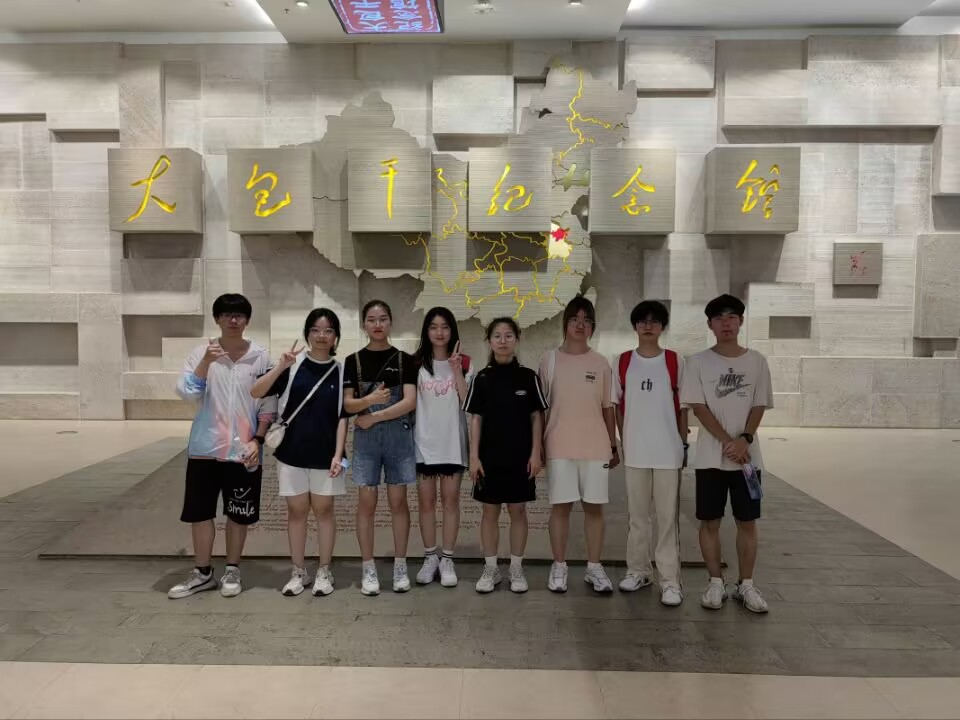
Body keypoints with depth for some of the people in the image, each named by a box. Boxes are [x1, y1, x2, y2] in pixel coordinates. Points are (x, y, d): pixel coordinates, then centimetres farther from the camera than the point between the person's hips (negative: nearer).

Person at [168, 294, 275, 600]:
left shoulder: (261, 357, -1)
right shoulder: (201, 353, 0)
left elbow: (268, 403, 1)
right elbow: (186, 392, -11)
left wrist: (257, 440, -7)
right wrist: (207, 361, -21)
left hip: (243, 450, -1)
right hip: (205, 448, 1)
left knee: (239, 513, 8)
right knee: (200, 512, 7)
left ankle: (232, 570, 24)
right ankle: (203, 573, 22)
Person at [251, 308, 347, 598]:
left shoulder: (340, 371, 1)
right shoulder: (293, 365, -2)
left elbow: (342, 417, -1)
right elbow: (256, 392, -11)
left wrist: (338, 454, -10)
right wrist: (280, 367, -25)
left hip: (325, 455, 0)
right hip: (292, 452, 0)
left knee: (323, 510, 9)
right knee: (297, 511, 10)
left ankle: (324, 571, 21)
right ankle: (298, 572, 22)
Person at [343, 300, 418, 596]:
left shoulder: (405, 360, 4)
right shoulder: (354, 361, 6)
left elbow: (410, 402, -6)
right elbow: (348, 404, 0)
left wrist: (373, 417, -11)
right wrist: (369, 399, -20)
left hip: (399, 435, 0)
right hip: (365, 437, 1)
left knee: (398, 501, 4)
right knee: (367, 502, 2)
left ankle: (400, 566, 14)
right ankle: (368, 569, 11)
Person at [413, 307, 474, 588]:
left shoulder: (463, 363, 1)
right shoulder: (416, 363, 3)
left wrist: (457, 371, -16)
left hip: (452, 442, -1)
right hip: (424, 441, 1)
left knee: (450, 500, 4)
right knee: (426, 501, 6)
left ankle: (447, 559, 12)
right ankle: (430, 557, 18)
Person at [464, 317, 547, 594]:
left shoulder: (528, 376, 0)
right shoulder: (482, 378, 1)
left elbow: (536, 417, 2)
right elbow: (475, 419, 1)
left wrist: (536, 453, -4)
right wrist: (474, 456, -4)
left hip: (520, 456, 0)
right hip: (489, 456, 0)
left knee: (518, 510, 7)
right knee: (490, 510, 7)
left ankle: (516, 569, 18)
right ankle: (490, 569, 18)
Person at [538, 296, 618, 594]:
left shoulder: (601, 363, 5)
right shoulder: (550, 360, 1)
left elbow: (608, 408, 9)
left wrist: (614, 446, 8)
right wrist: (538, 444, 1)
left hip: (595, 447, 1)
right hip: (559, 447, -1)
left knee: (594, 506, 5)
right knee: (561, 506, 3)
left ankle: (594, 567, 16)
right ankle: (559, 567, 14)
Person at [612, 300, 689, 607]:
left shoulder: (675, 362, -1)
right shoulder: (623, 362, 4)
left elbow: (683, 407, 3)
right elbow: (618, 406, 9)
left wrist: (684, 444, 0)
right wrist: (623, 442, 4)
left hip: (668, 452, -2)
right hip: (634, 452, 2)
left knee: (668, 517, 1)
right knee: (637, 515, 12)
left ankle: (670, 579, 8)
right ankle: (638, 569, 25)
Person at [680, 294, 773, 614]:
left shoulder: (756, 361, 5)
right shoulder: (699, 362, -1)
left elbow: (759, 406, 2)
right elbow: (699, 407, -6)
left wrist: (744, 439, -13)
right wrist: (727, 442, -15)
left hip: (748, 456, 1)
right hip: (711, 457, -1)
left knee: (747, 522, 6)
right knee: (710, 521, 4)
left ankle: (746, 585, 19)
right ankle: (716, 583, 17)